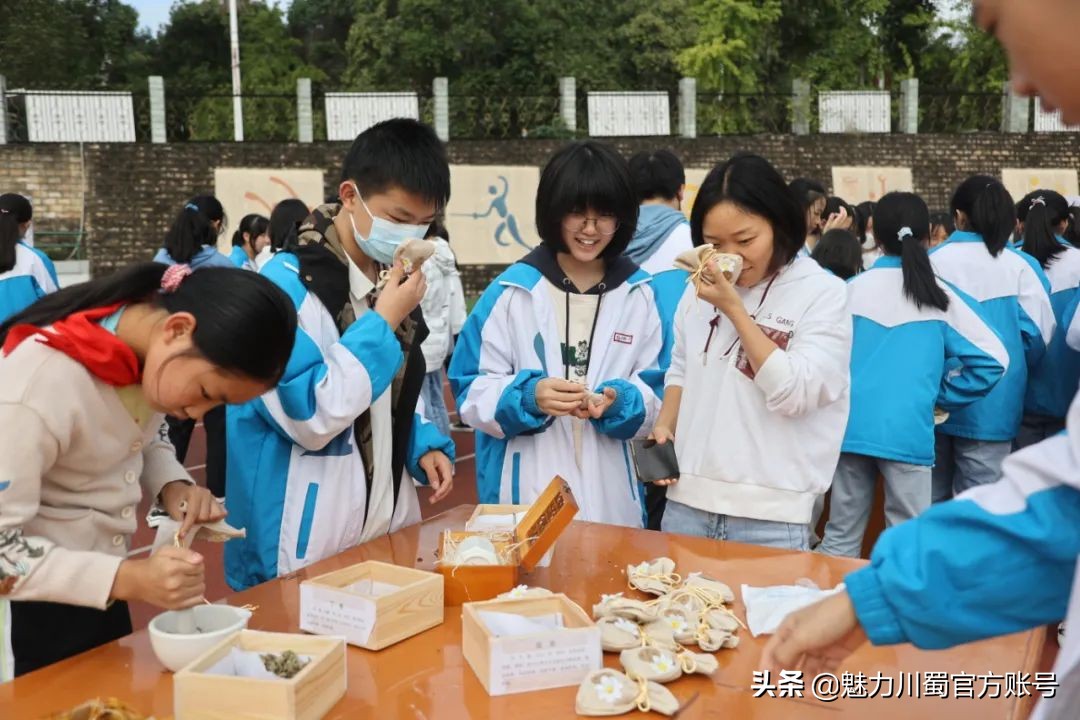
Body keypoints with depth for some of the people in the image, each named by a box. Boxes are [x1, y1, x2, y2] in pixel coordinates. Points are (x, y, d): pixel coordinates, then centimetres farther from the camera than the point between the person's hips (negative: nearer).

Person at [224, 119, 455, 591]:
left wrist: (424, 444, 0)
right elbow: (312, 416, -25)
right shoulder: (286, 284, -18)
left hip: (389, 518, 8)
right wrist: (382, 323, -21)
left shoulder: (391, 279, 6)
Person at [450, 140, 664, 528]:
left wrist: (618, 402, -17)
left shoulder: (640, 294, 3)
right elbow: (473, 393, -3)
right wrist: (529, 396, -22)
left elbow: (658, 398, 4)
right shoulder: (511, 290, -3)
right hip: (525, 492, -1)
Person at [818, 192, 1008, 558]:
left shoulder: (852, 288, 3)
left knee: (841, 537, 11)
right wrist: (942, 397, 10)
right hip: (907, 431, -2)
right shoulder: (940, 295, 0)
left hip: (851, 427, 2)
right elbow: (992, 359, 0)